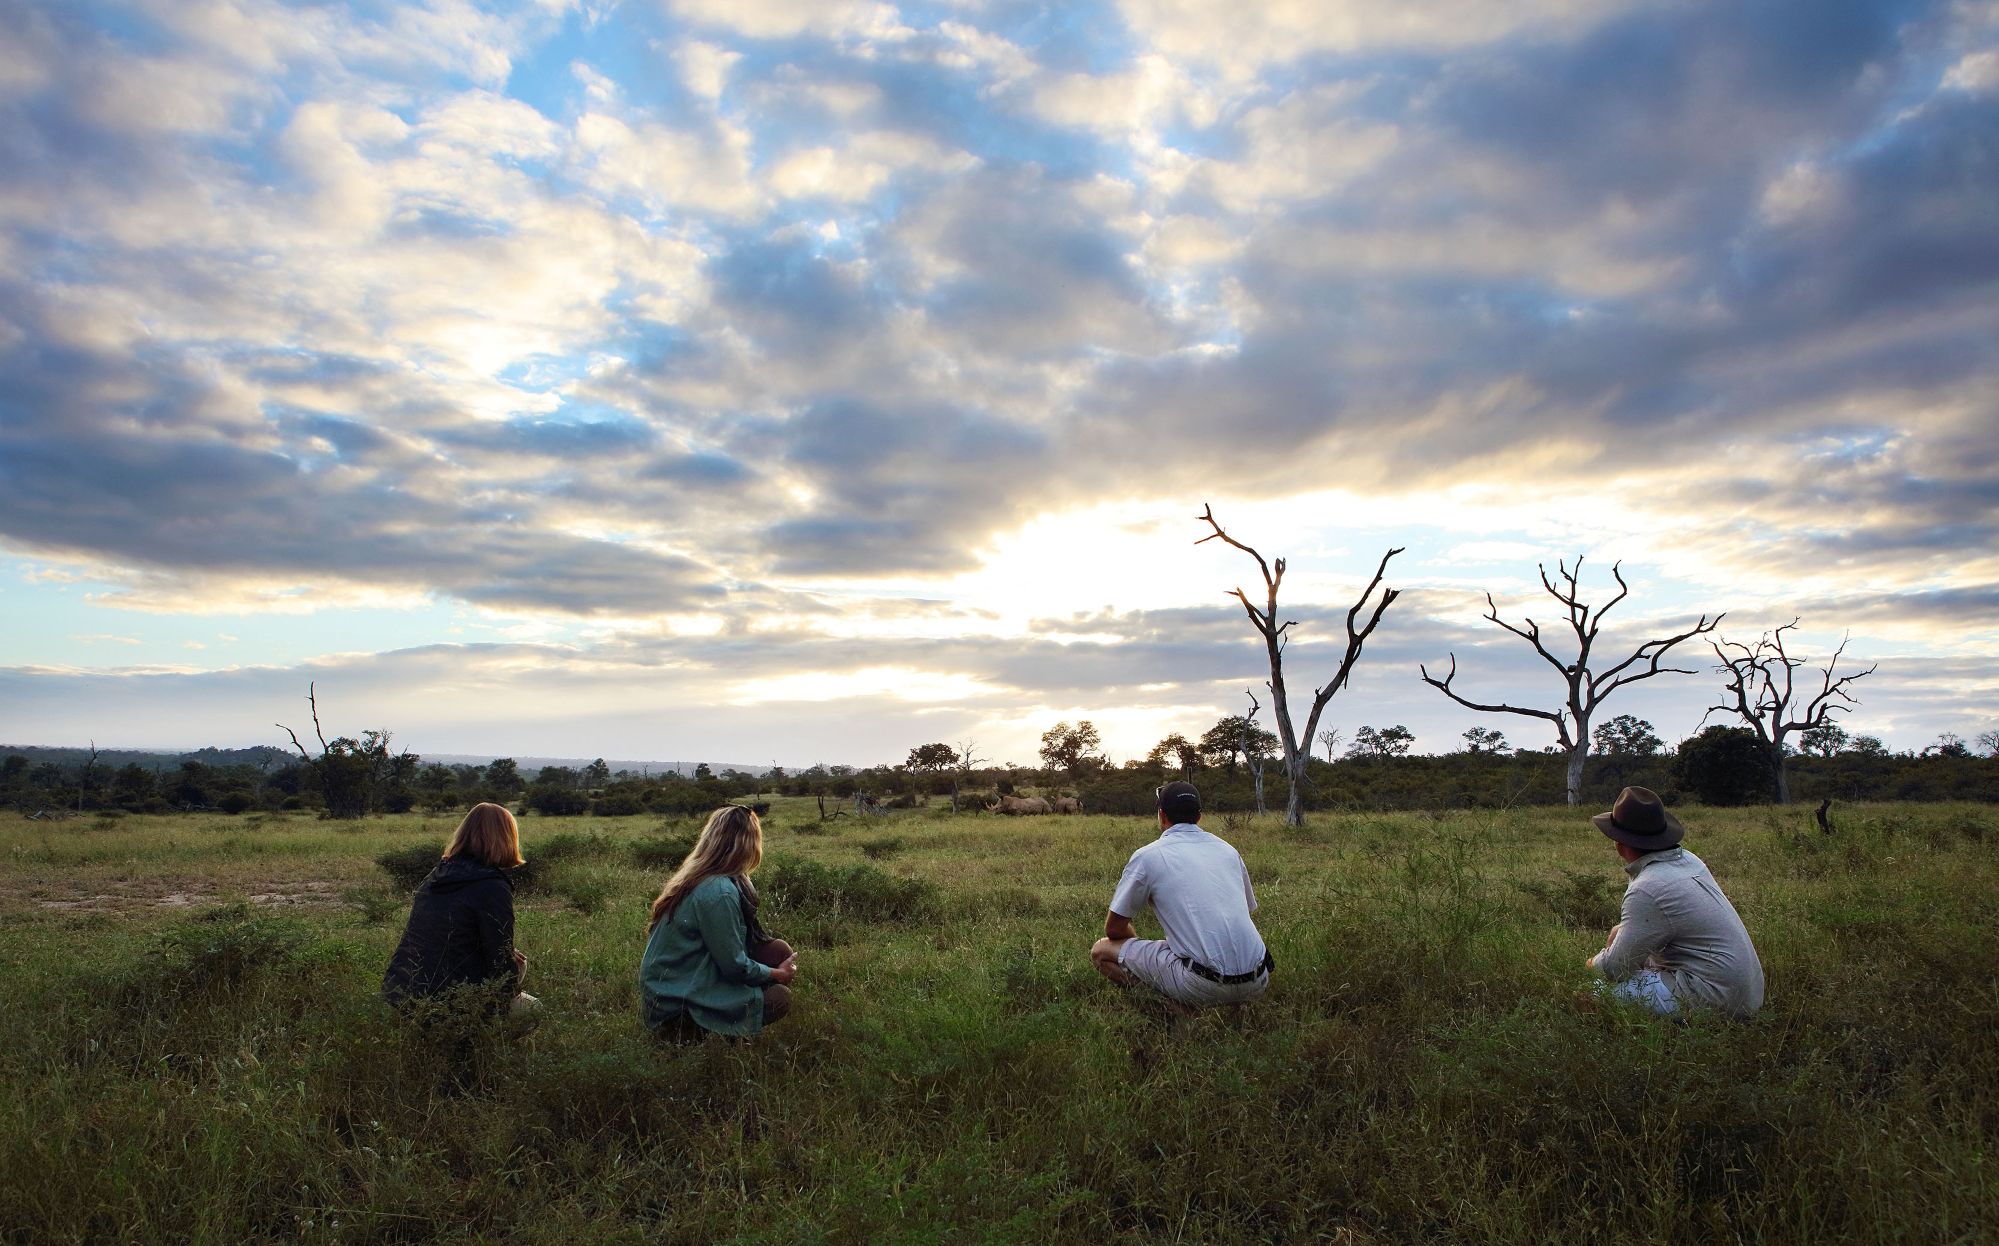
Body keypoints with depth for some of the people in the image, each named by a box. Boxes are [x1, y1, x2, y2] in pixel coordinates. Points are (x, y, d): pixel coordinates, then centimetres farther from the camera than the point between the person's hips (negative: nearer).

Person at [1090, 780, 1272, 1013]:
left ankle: (1181, 1004, -6)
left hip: (1204, 984, -5)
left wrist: (1139, 944, 31)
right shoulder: (1228, 850, 16)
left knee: (1101, 951, 8)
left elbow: (1114, 929, 9)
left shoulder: (1147, 856, 2)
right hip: (1256, 984, 5)